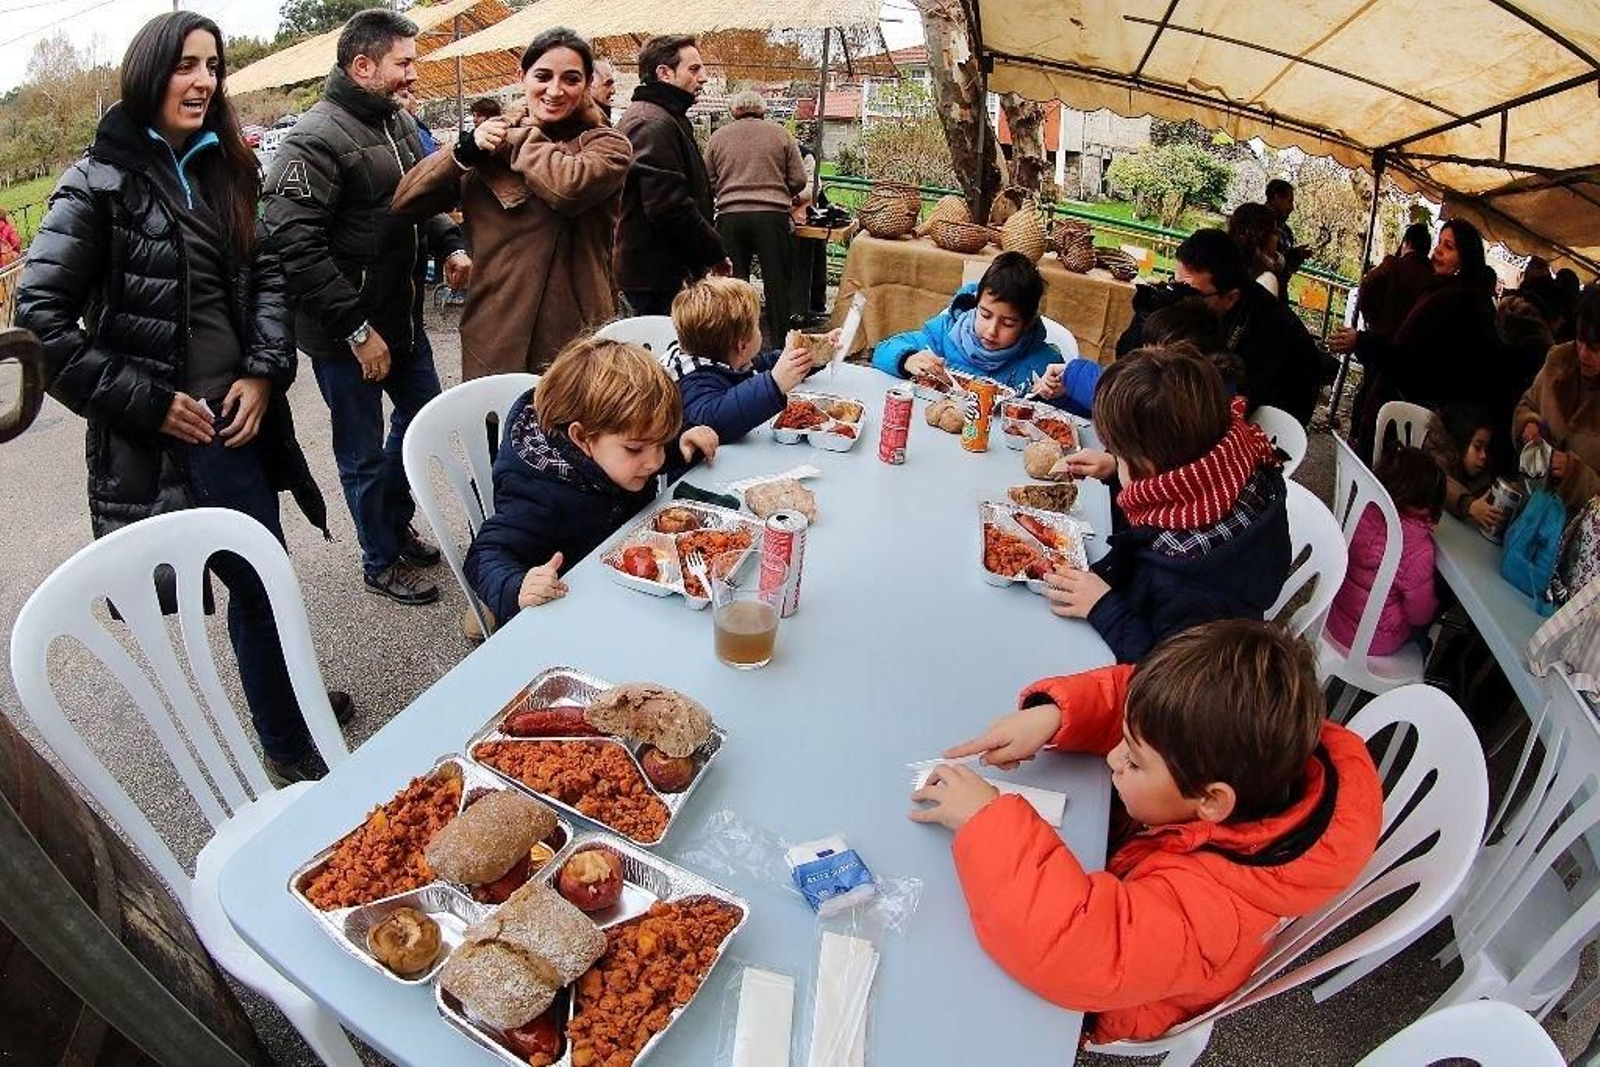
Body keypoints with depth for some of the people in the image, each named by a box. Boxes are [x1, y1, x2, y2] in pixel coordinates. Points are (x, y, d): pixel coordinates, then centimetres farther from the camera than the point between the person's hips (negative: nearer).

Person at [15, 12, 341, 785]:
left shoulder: (226, 167, 10)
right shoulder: (100, 181, -7)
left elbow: (266, 275, 11)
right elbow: (41, 314, -9)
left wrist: (265, 371, -4)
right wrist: (147, 402, -12)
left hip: (241, 411, 5)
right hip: (169, 431, -5)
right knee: (258, 579, -2)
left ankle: (289, 693, 39)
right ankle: (287, 744, 18)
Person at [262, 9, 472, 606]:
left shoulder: (399, 123, 8)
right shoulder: (316, 139, -18)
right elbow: (293, 243, -23)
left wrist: (451, 244, 2)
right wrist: (357, 330, -23)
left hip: (400, 314, 9)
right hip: (343, 332, -8)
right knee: (363, 452, 5)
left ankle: (397, 523, 42)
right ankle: (381, 563, 24)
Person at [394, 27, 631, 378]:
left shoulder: (607, 145, 1)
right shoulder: (489, 139, 10)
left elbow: (569, 187, -23)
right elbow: (405, 201, 2)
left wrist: (513, 137, -6)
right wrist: (467, 148, -10)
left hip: (575, 342, -3)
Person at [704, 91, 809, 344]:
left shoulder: (718, 137, 11)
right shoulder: (780, 133, 8)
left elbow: (709, 184, 13)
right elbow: (798, 180, 7)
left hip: (730, 217, 1)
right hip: (773, 216, -1)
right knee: (777, 284, 6)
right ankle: (780, 346, 11)